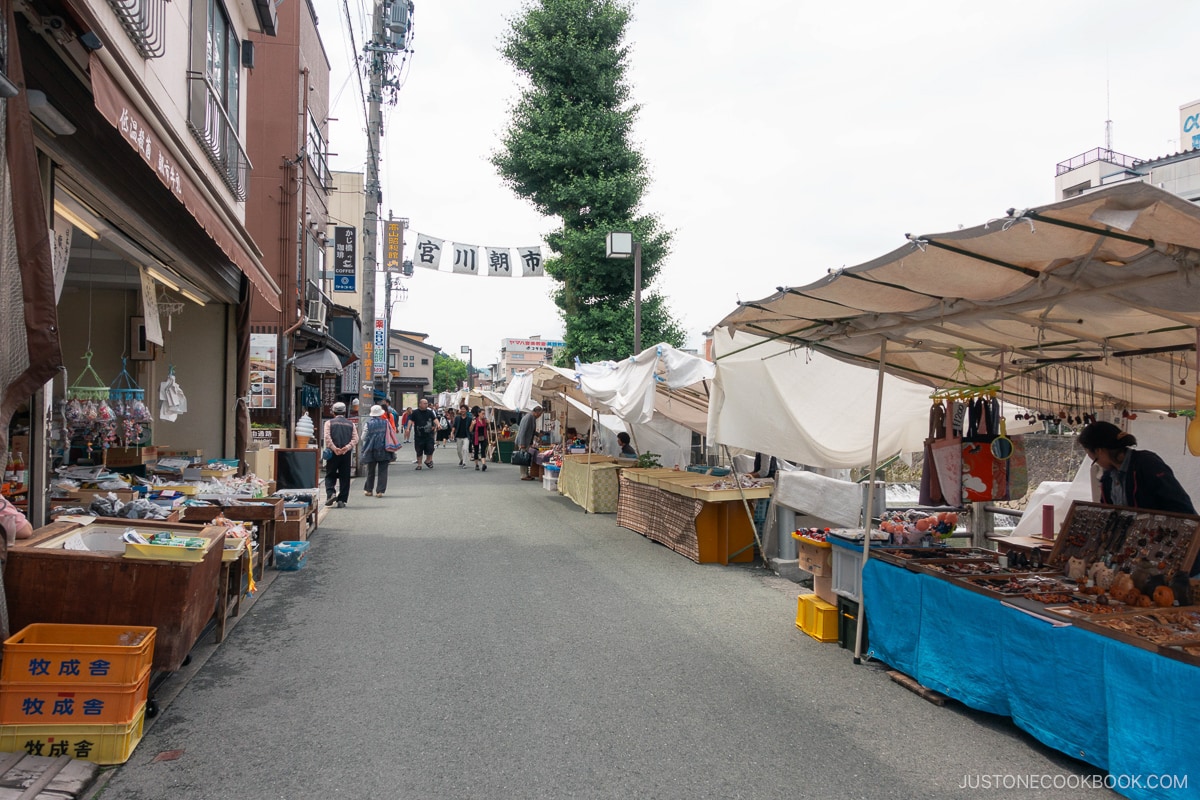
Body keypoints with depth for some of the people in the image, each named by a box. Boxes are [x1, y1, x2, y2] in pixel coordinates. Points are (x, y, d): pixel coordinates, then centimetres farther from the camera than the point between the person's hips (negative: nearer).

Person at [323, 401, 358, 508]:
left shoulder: (329, 423, 6)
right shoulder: (351, 424, 11)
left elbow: (327, 438, -9)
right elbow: (355, 439, -1)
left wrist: (334, 449, -12)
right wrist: (347, 447, -9)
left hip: (333, 454, -1)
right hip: (347, 454, 1)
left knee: (330, 475, 10)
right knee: (345, 478, 6)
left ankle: (331, 494, -10)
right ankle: (342, 500, 4)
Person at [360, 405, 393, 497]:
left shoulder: (368, 423, -8)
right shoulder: (385, 422, -5)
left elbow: (363, 437, -2)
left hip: (371, 450, 0)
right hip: (384, 451, 0)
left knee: (370, 471, 15)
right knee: (382, 471, 4)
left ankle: (368, 490, 24)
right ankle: (380, 491, -1)